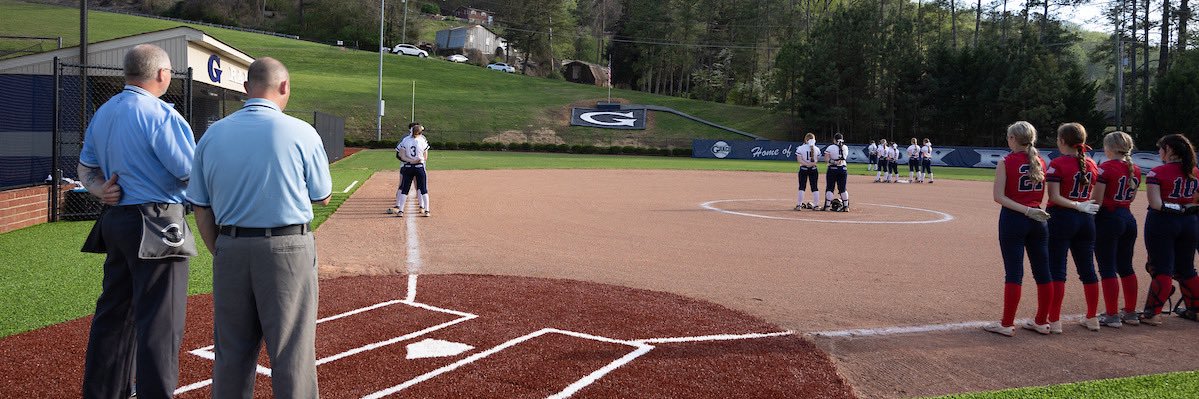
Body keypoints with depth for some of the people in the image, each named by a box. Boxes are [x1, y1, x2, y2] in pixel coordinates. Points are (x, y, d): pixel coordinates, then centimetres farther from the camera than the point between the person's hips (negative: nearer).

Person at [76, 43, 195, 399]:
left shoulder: (102, 114, 13)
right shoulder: (160, 114, -15)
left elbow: (86, 166, 21)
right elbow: (191, 172, -16)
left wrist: (100, 190, 5)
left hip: (115, 222, 9)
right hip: (156, 226, -9)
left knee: (114, 313, 17)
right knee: (160, 321, -5)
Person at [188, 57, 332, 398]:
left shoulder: (212, 134, 5)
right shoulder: (302, 133, -7)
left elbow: (201, 209, 7)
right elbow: (322, 197, 4)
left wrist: (221, 254, 15)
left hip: (230, 250, 4)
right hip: (287, 250, -4)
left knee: (231, 353, 14)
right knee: (292, 354, 2)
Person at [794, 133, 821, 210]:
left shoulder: (800, 148, -7)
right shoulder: (817, 149, 0)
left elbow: (799, 160, -14)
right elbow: (817, 160, 3)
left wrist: (807, 164, -18)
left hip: (803, 169, -2)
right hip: (814, 169, 2)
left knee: (802, 187, 3)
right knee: (814, 187, 7)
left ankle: (799, 205, 2)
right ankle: (815, 205, 8)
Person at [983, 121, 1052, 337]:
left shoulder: (1006, 162, -8)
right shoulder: (1041, 162, 7)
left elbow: (998, 196, -14)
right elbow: (1044, 195, 8)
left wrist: (1025, 210, -16)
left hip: (1013, 219, -5)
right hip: (1038, 220, 5)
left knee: (1014, 272, -3)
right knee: (1042, 272, 9)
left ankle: (1007, 324, 3)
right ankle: (1042, 322, 19)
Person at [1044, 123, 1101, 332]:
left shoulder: (1058, 164, -12)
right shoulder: (1091, 164, 7)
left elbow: (1054, 197, -18)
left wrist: (1078, 205, -12)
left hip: (1062, 218, -6)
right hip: (1086, 220, 6)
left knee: (1056, 269, -1)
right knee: (1087, 269, 14)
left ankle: (1054, 321, -1)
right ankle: (1092, 318, 23)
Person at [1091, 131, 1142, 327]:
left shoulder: (1105, 168, -14)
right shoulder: (1135, 169, 7)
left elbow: (1097, 200, -16)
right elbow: (1132, 197, 18)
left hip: (1108, 218, -7)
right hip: (1129, 219, 7)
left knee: (1107, 268, -1)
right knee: (1126, 267, 16)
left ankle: (1112, 316, 1)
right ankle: (1130, 313, 22)